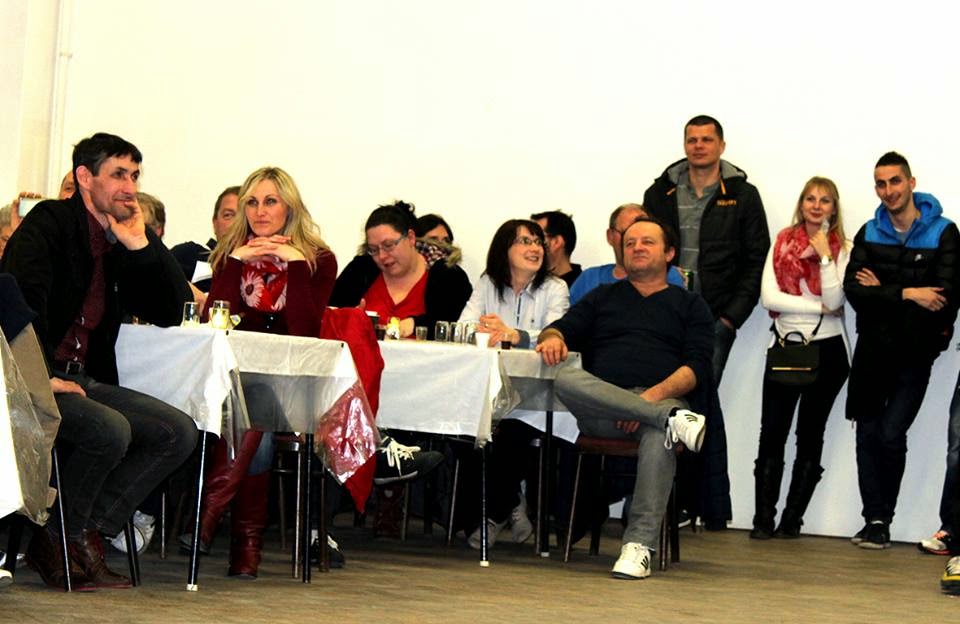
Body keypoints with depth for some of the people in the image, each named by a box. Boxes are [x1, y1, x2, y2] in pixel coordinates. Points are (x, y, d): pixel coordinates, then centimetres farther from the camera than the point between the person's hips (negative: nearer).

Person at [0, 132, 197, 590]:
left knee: (179, 432, -6)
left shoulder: (123, 241, 15)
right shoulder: (49, 223, -6)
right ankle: (58, 539, -8)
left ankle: (88, 531, -9)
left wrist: (141, 245, 1)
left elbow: (169, 313, 12)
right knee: (110, 429, -31)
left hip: (84, 379, 8)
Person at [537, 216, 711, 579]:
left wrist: (656, 394, -15)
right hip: (599, 411, 2)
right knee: (565, 379, -32)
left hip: (662, 398, -2)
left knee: (658, 434, -39)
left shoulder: (690, 305, 20)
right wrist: (553, 337, -11)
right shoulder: (603, 297, 30)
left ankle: (639, 544, -44)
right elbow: (565, 328, 16)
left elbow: (697, 368, 5)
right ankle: (672, 419, -39)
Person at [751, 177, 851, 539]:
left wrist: (825, 256, -16)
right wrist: (819, 307, -9)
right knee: (772, 433, -5)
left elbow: (835, 302, -11)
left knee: (810, 435, 5)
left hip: (827, 349, -1)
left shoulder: (843, 249, 1)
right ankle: (763, 519, -5)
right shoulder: (783, 242, 6)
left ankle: (792, 519, 8)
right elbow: (768, 296, -5)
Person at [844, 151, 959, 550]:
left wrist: (882, 292, -11)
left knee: (891, 434, -11)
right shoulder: (869, 234, 8)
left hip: (914, 353, -4)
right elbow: (853, 290, -6)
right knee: (868, 434, 2)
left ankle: (882, 521, 2)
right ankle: (875, 521, 10)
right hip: (872, 349, 4)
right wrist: (906, 295, -18)